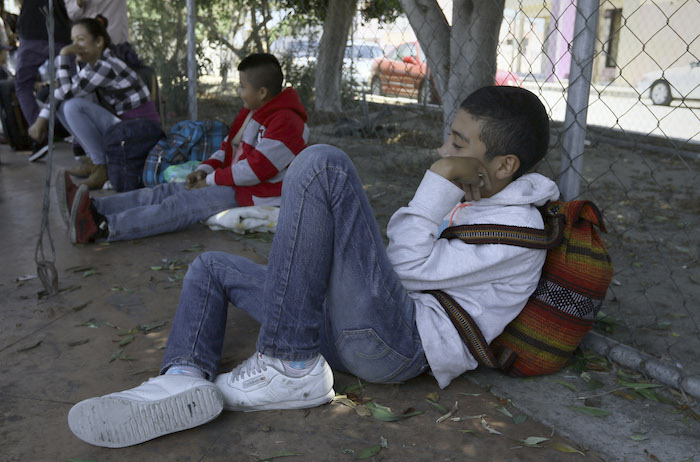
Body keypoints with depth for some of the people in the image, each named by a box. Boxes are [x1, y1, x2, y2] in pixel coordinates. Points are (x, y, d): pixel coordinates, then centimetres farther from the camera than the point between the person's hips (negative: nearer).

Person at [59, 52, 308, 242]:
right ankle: (92, 209, -17)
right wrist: (205, 169, 1)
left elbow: (256, 169, -24)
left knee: (183, 204, -26)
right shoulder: (251, 112, 17)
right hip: (233, 181, 10)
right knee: (167, 192, -6)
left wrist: (212, 180, -16)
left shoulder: (285, 122, -18)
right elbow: (229, 147, 21)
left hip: (256, 194, -10)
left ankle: (104, 228, -36)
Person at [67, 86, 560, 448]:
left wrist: (440, 185, -7)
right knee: (213, 266, 15)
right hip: (351, 332, 10)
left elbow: (410, 266, -10)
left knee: (322, 164, -24)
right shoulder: (470, 201, 22)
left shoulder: (518, 229, -6)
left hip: (398, 345, -10)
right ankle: (185, 378, -15)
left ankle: (290, 367, -22)